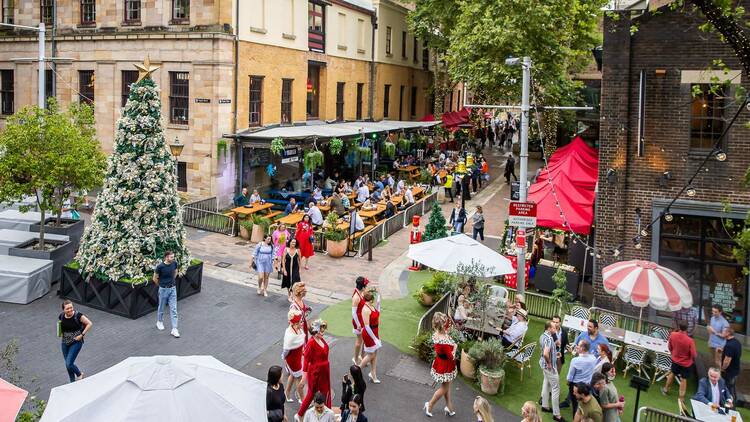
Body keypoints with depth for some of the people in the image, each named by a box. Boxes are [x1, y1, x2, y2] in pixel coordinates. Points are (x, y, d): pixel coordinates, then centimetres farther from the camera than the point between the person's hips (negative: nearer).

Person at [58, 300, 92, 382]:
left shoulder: (78, 315, -20)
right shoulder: (61, 316, -6)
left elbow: (89, 324, -13)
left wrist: (82, 335, -17)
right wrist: (61, 335, 0)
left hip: (76, 342, -5)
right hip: (64, 343, 5)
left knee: (69, 364, -11)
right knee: (67, 364, 14)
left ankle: (79, 374, 19)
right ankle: (73, 382, 33)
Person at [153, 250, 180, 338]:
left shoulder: (174, 263, -6)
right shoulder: (160, 266, -19)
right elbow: (155, 278, -6)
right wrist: (160, 285, 6)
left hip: (173, 288, 3)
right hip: (163, 289, -3)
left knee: (173, 309, 0)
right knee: (161, 307, 15)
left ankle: (174, 329, 0)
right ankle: (159, 322, 42)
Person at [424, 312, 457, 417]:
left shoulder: (436, 334, -11)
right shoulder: (444, 340, -37)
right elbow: (451, 356, -26)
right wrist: (455, 347, -10)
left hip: (440, 363, 8)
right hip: (445, 367, -8)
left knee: (447, 386, 24)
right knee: (444, 388, 15)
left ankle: (449, 407, 39)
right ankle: (429, 405, 29)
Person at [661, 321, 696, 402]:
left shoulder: (672, 335, -21)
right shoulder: (690, 341, -32)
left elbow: (669, 346, -3)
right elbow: (694, 355, -22)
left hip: (675, 360, 3)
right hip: (686, 363, -3)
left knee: (672, 373, 27)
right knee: (683, 379, 14)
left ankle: (666, 389, 44)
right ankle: (681, 398, 26)